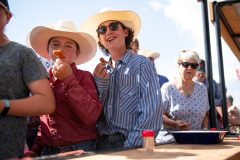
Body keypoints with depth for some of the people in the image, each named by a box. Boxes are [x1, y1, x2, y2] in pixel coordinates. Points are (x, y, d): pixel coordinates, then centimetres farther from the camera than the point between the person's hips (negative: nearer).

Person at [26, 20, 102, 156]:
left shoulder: (84, 77, -8)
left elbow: (91, 117, -22)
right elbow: (43, 120, 14)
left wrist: (69, 80, -21)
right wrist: (35, 149, 5)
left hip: (80, 149, -4)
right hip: (47, 151, 4)